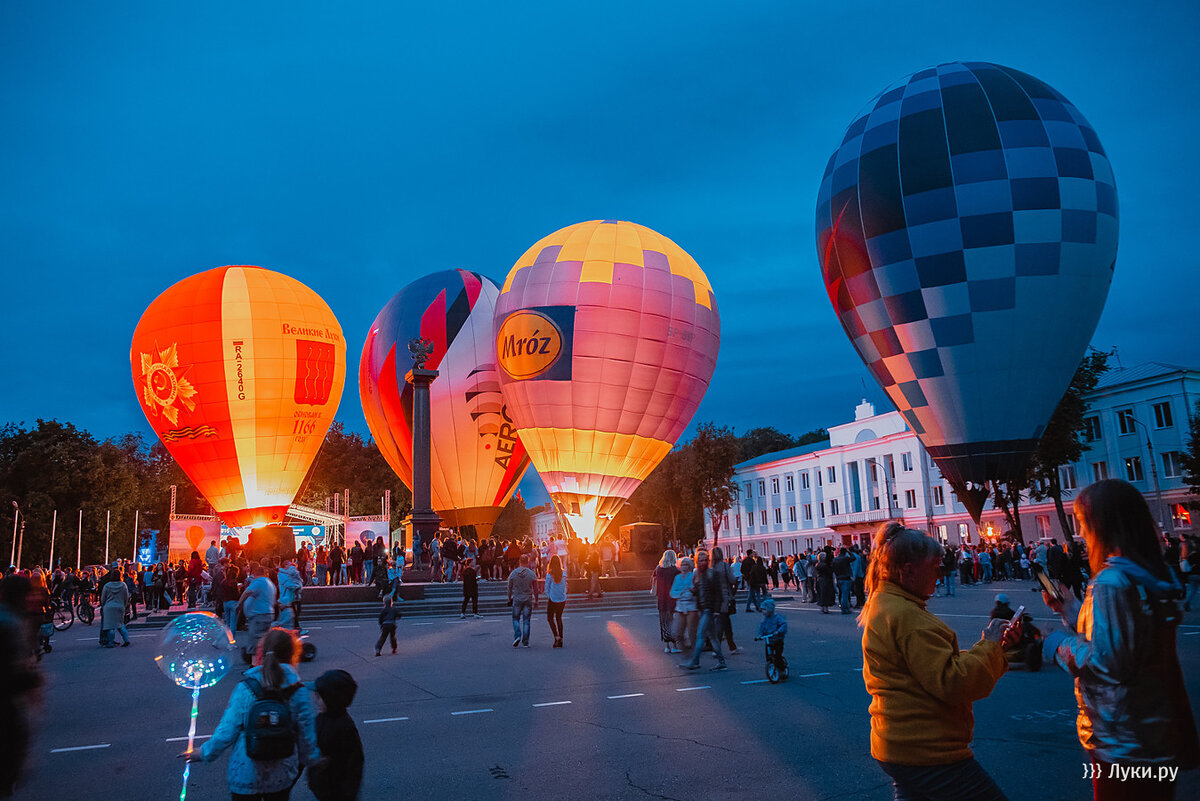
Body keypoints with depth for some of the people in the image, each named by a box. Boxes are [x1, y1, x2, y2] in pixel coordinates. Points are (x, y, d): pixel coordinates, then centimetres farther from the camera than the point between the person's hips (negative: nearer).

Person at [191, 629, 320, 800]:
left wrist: (204, 753, 8)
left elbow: (227, 731, -11)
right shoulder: (299, 692, -13)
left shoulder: (245, 688, -15)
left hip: (245, 775, 0)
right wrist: (312, 762, 12)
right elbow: (307, 736, -7)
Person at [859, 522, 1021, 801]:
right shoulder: (907, 616, -21)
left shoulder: (885, 605, 13)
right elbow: (951, 683, -23)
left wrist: (993, 645, 9)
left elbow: (938, 662, 16)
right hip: (927, 751, -10)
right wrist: (988, 645, -11)